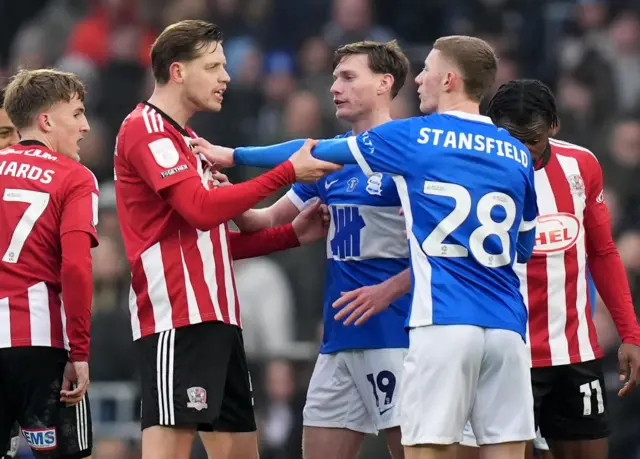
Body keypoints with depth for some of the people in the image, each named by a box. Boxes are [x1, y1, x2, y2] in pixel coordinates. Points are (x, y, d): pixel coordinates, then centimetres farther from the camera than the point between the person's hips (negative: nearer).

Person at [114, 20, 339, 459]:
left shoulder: (187, 141, 24)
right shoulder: (146, 129, -6)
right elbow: (201, 208, -19)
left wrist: (294, 234, 14)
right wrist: (288, 173, -16)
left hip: (216, 319, 10)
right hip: (178, 319, -10)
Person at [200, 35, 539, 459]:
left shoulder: (412, 137, 3)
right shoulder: (517, 154, 12)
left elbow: (314, 153, 14)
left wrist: (235, 156, 27)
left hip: (444, 324, -4)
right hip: (507, 328, 4)